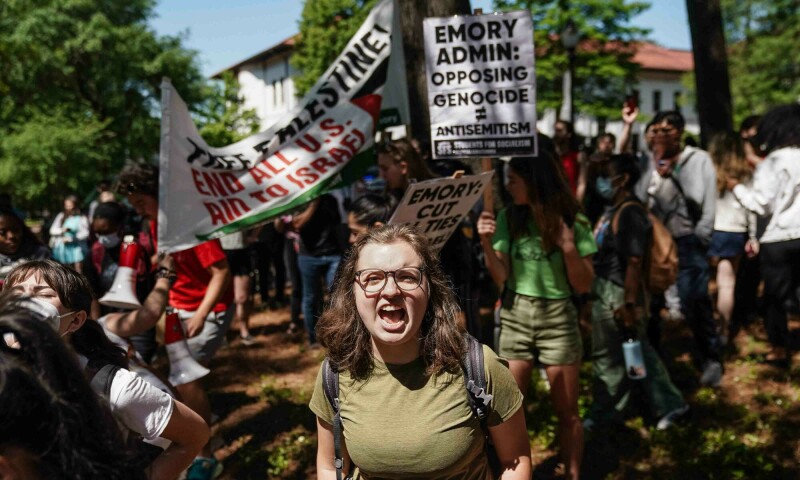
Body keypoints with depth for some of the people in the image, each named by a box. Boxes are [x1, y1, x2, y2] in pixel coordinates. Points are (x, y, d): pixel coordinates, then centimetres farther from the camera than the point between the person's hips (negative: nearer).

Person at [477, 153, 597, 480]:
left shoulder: (573, 222, -7)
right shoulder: (509, 218, -1)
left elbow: (583, 286, -6)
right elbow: (501, 279, -2)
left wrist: (568, 248, -21)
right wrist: (487, 244, -17)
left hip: (557, 319, -2)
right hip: (515, 317, 2)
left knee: (566, 411, 8)